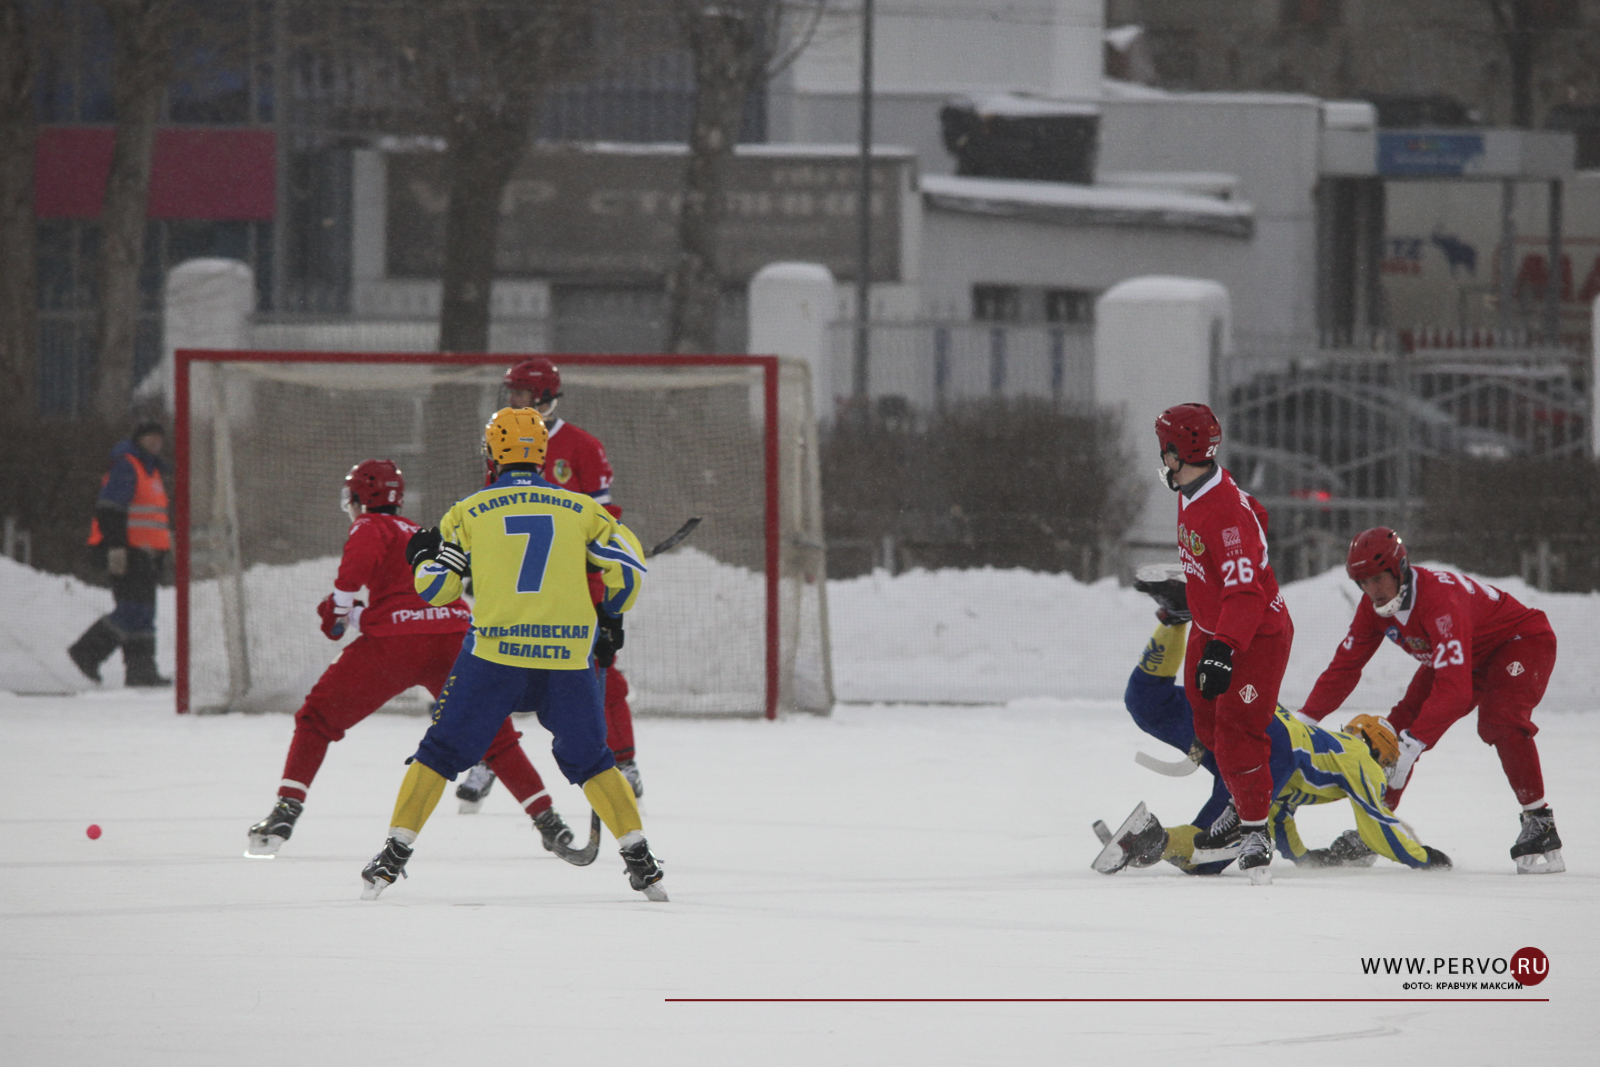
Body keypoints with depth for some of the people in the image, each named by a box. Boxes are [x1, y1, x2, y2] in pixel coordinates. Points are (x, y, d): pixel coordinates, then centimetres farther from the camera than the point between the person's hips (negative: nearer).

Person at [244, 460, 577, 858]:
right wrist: (360, 615, 33)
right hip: (456, 636, 5)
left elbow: (361, 555, -13)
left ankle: (287, 808, -3)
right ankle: (548, 821, 12)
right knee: (493, 733, 19)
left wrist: (338, 605, -3)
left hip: (396, 641, -5)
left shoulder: (370, 526, 11)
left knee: (319, 717, 8)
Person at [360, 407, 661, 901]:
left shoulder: (469, 512, 5)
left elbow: (436, 588, 7)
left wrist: (424, 558, 31)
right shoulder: (582, 509, 9)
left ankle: (395, 852, 4)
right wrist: (605, 619, 24)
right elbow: (627, 570, 5)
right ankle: (638, 856, 9)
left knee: (443, 750, 9)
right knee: (588, 758, 17)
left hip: (494, 653, -1)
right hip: (568, 656, 1)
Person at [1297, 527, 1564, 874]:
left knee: (1500, 721, -32)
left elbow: (1454, 687, -45)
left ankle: (1539, 822, -24)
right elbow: (1345, 666, -5)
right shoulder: (1376, 606, -13)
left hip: (1522, 640, -8)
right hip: (1460, 658, 8)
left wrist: (1414, 743, -48)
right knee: (1402, 726, -4)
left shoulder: (1441, 598, -38)